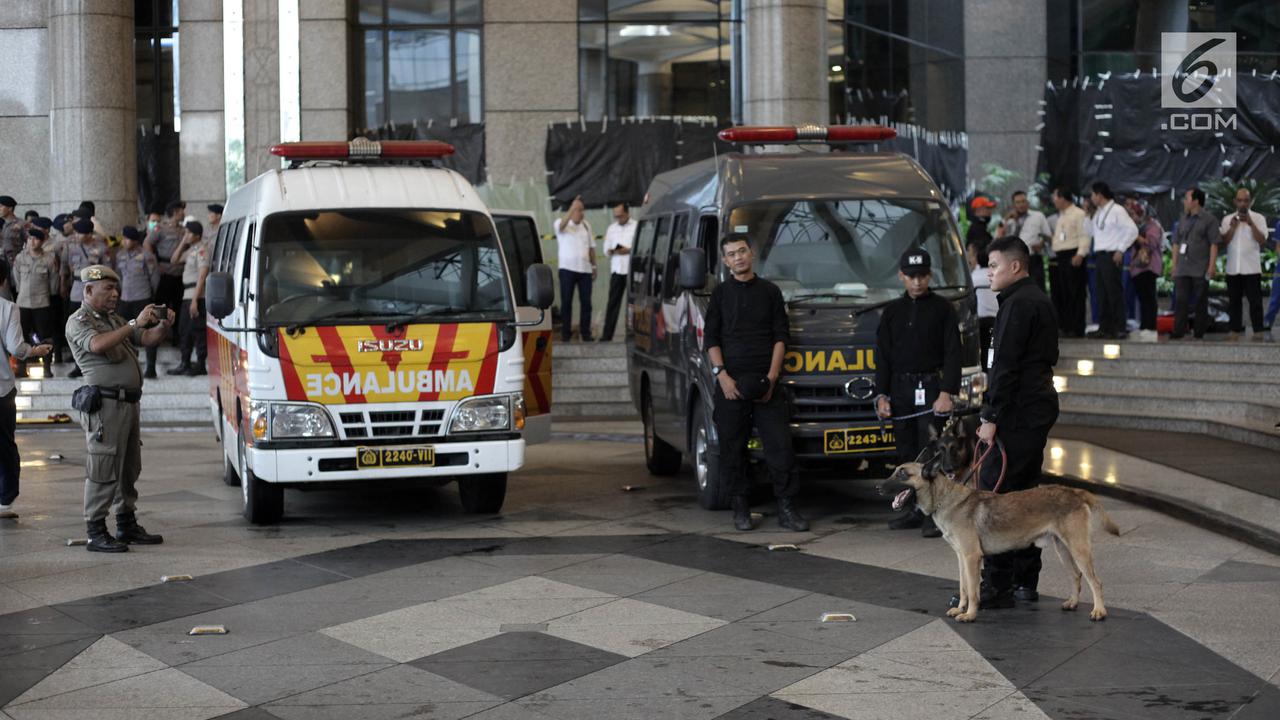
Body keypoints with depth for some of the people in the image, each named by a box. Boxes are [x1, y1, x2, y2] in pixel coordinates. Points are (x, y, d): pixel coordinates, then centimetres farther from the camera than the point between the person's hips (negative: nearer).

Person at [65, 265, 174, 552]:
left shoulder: (114, 320, 23)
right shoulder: (79, 321, -4)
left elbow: (148, 338, 18)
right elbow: (97, 344, -24)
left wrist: (163, 325, -4)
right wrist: (134, 324, -24)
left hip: (128, 403, 9)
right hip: (104, 404, -9)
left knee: (129, 468, 14)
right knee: (103, 470, -10)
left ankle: (127, 525, 23)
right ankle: (96, 533, -8)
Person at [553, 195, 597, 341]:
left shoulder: (586, 225, 13)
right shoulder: (561, 223, -2)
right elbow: (562, 225, -28)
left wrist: (594, 265, 13)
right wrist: (573, 208, -36)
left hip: (585, 269, 4)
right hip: (568, 269, -4)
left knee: (586, 302, 3)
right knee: (566, 302, -1)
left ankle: (585, 332, 10)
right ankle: (565, 333, 2)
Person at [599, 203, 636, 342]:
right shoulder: (611, 229, 16)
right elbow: (606, 249, 15)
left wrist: (629, 250, -17)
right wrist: (613, 251, -7)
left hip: (632, 270, -3)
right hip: (617, 270, 3)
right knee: (613, 303, 0)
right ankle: (606, 335, -1)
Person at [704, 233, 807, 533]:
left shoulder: (770, 292, 10)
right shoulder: (720, 294, 9)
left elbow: (781, 337, 6)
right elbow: (711, 339, 6)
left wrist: (772, 377, -5)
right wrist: (722, 376, -8)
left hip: (765, 383, 0)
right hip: (731, 382, 0)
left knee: (780, 445, -5)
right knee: (732, 449, 1)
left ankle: (787, 508, -1)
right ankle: (740, 509, 9)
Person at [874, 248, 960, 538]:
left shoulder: (942, 308, 1)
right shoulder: (892, 311, 13)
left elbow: (952, 353, -4)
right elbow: (883, 356, 13)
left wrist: (947, 392, -14)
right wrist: (881, 395, 5)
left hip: (931, 387, -4)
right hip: (900, 389, 5)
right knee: (907, 452, 6)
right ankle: (917, 509, 13)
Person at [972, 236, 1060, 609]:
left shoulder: (1018, 304, -14)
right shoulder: (1039, 300, 19)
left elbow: (1006, 365, -19)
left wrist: (990, 417, -18)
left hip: (1018, 411, -11)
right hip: (1039, 407, 11)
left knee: (995, 494, -10)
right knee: (1025, 492, 14)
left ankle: (997, 587, -12)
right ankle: (1025, 581, 17)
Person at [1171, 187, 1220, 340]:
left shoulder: (1209, 219, -1)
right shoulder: (1183, 220, 17)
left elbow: (1214, 243, -5)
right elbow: (1176, 243, 19)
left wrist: (1212, 266, -13)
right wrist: (1174, 265, 12)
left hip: (1200, 270, -5)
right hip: (1182, 269, 5)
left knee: (1201, 303, 1)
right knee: (1180, 301, -3)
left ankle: (1199, 335, 5)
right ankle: (1178, 333, -4)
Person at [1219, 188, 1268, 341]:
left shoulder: (1258, 218, 1)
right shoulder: (1227, 219, 9)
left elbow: (1262, 241, -10)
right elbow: (1223, 242, 0)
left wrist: (1251, 224, -19)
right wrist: (1232, 227, -14)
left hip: (1251, 268, -3)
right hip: (1233, 268, 3)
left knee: (1255, 300, -3)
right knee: (1233, 301, 6)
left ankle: (1258, 332, -1)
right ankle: (1235, 331, 12)